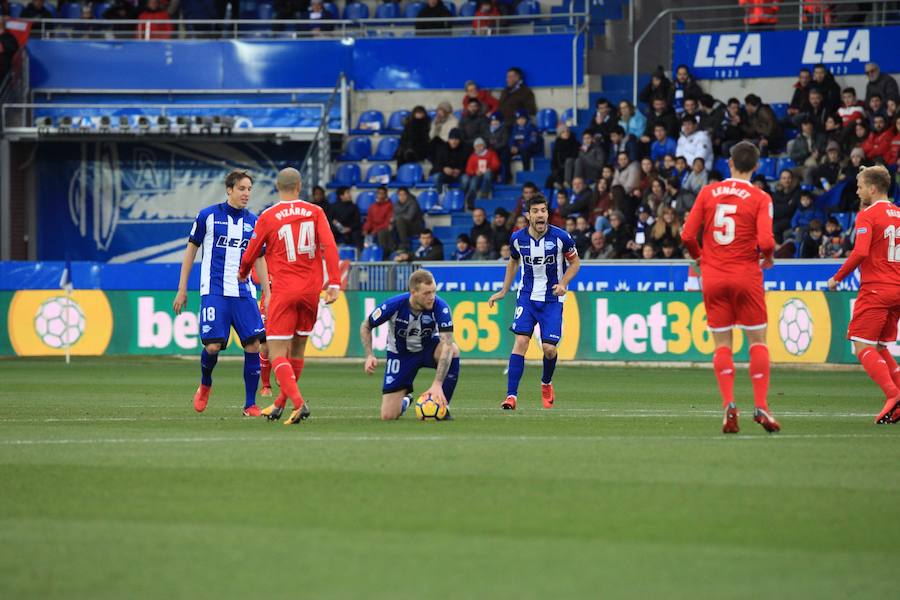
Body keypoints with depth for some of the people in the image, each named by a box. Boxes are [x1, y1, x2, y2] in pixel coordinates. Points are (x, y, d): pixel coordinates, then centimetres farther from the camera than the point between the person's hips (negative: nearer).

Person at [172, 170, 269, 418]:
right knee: (213, 345, -14)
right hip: (214, 292, -3)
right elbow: (191, 249, 7)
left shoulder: (253, 222, 9)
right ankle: (205, 384, 19)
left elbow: (259, 259, 17)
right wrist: (182, 290, 6)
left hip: (244, 293, 3)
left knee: (253, 345, -8)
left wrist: (268, 294, 11)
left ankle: (250, 404, 3)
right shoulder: (208, 216, 0)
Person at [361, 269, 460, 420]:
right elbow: (365, 327, -8)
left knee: (453, 350, -36)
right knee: (388, 416, -9)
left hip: (429, 348, 0)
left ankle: (442, 406, -16)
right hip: (400, 354, 0)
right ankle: (405, 398, 30)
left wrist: (437, 384, -48)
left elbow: (446, 345, -38)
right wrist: (369, 356, -24)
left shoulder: (440, 307, -30)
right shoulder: (393, 305, -27)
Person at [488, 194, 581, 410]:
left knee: (549, 348, -7)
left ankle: (546, 383, 26)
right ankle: (511, 395, -16)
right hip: (527, 295, 1)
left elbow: (574, 262, 2)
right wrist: (504, 291, 15)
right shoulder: (518, 238, -5)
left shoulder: (561, 237, -13)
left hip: (552, 299, -1)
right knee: (521, 341, -15)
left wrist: (563, 283, -14)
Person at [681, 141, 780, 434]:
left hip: (713, 278, 2)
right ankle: (760, 406, -1)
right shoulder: (760, 198, -5)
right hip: (746, 275, -2)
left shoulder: (708, 192, 2)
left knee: (722, 344, 6)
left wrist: (699, 257, 17)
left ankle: (729, 404, -8)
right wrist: (767, 257, 7)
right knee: (758, 341, 7)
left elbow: (687, 235, -1)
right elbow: (766, 242, -15)